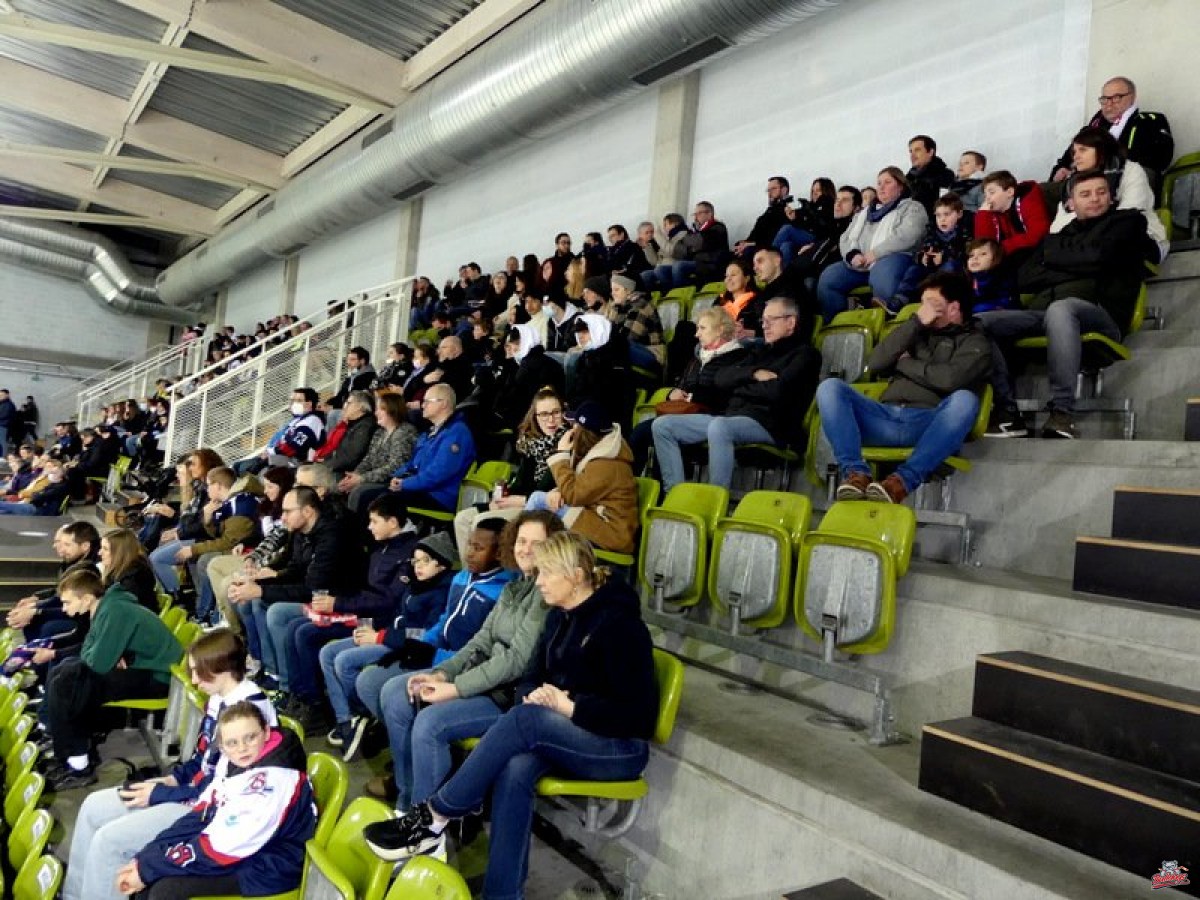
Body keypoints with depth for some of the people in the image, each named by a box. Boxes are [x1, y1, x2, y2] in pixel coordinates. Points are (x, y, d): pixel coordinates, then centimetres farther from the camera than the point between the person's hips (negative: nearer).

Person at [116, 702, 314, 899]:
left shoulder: (273, 779, -29)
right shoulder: (233, 761, -3)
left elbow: (221, 846, -26)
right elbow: (201, 814, 5)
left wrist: (148, 869, -18)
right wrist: (144, 858, -3)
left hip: (267, 866, -8)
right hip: (236, 848, 8)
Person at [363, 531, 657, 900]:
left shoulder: (618, 624, -17)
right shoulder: (559, 616, 7)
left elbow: (634, 712, -19)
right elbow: (535, 678, 11)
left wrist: (568, 706, -22)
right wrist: (534, 695, -12)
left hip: (620, 747, -6)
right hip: (567, 737, 6)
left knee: (525, 719, -30)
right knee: (515, 769, -27)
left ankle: (433, 818, -21)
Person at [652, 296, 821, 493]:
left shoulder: (804, 354, 4)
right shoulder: (762, 351, 26)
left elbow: (777, 391, -14)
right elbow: (721, 378, 14)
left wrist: (740, 386, 3)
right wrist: (753, 374, -4)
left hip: (767, 423, -8)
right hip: (731, 417, 8)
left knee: (719, 426, -40)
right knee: (662, 425, -3)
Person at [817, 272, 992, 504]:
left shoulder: (975, 342, 14)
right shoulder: (918, 332, 25)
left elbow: (951, 378, -9)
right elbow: (876, 363, 7)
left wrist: (905, 364, 4)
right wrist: (915, 322, 4)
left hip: (928, 426, -3)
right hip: (886, 419, 3)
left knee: (964, 399, -34)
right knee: (830, 387, -17)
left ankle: (905, 479, -42)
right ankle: (856, 472, -32)